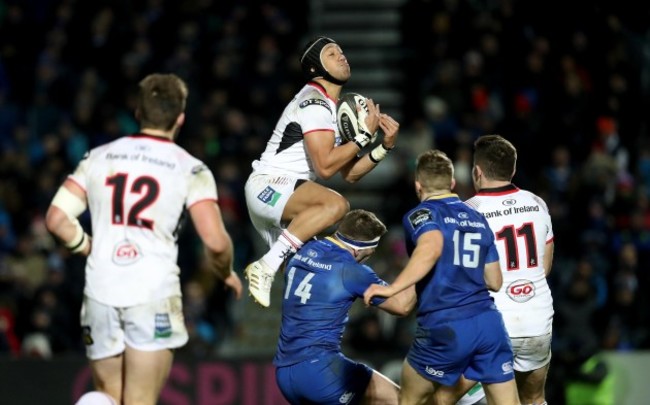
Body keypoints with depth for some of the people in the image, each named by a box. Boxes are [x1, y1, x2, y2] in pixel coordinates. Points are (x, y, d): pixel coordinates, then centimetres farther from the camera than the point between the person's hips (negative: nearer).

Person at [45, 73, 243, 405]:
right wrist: (226, 274, 10)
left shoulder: (98, 158, 8)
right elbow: (215, 241, -11)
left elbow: (56, 219, 3)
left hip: (101, 292, 3)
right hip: (154, 296, -3)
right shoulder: (190, 169, -1)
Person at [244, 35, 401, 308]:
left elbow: (349, 173, 18)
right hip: (267, 186, -10)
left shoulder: (333, 109, 20)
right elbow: (325, 166, -21)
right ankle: (266, 267, -33)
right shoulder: (314, 102, -11)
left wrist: (384, 147, 5)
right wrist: (365, 135, -13)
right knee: (336, 204, -34)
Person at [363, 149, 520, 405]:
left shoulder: (421, 214, 1)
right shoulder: (478, 219, 19)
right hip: (489, 322, 4)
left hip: (445, 327, -4)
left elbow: (431, 248, -22)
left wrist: (392, 288, -23)